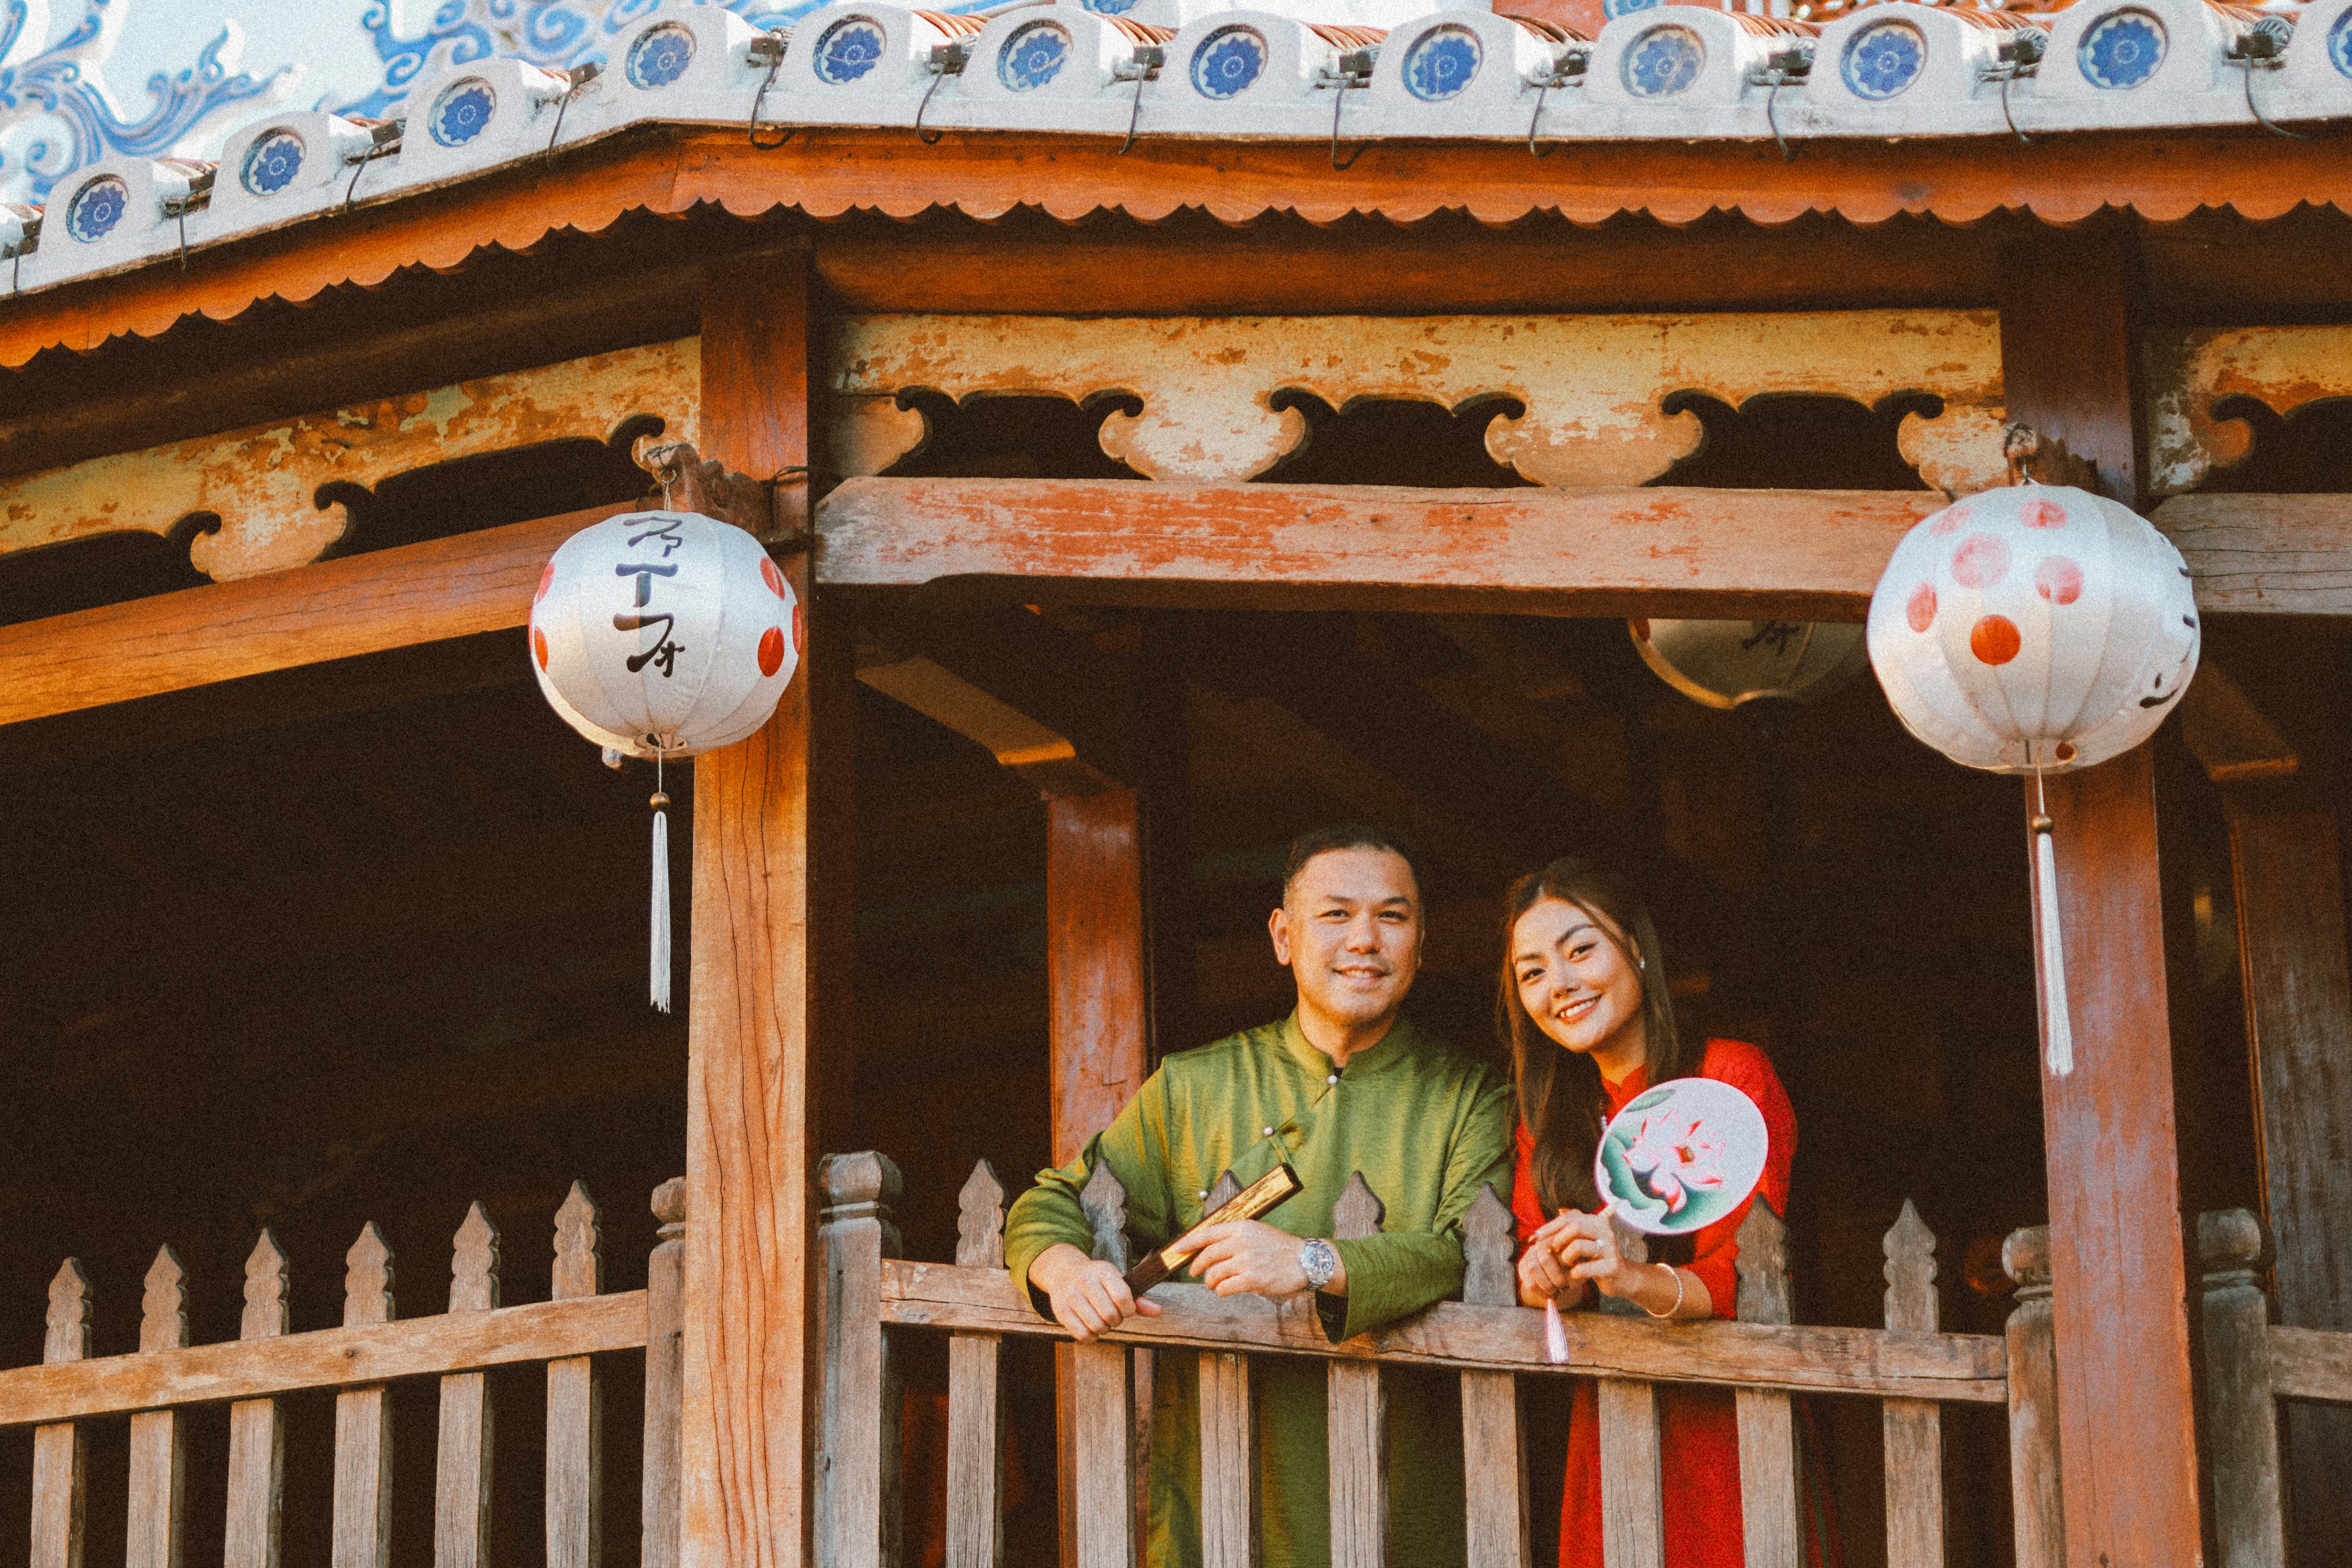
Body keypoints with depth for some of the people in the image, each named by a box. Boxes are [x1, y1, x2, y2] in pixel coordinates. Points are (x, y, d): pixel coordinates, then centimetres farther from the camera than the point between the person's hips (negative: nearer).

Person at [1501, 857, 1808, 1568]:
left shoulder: (1731, 1076, -6)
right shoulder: (1547, 1119, 13)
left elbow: (1750, 1275, -16)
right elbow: (1531, 1265, 5)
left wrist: (1640, 1280, -35)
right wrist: (1547, 1282, -20)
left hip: (1724, 1428, -5)